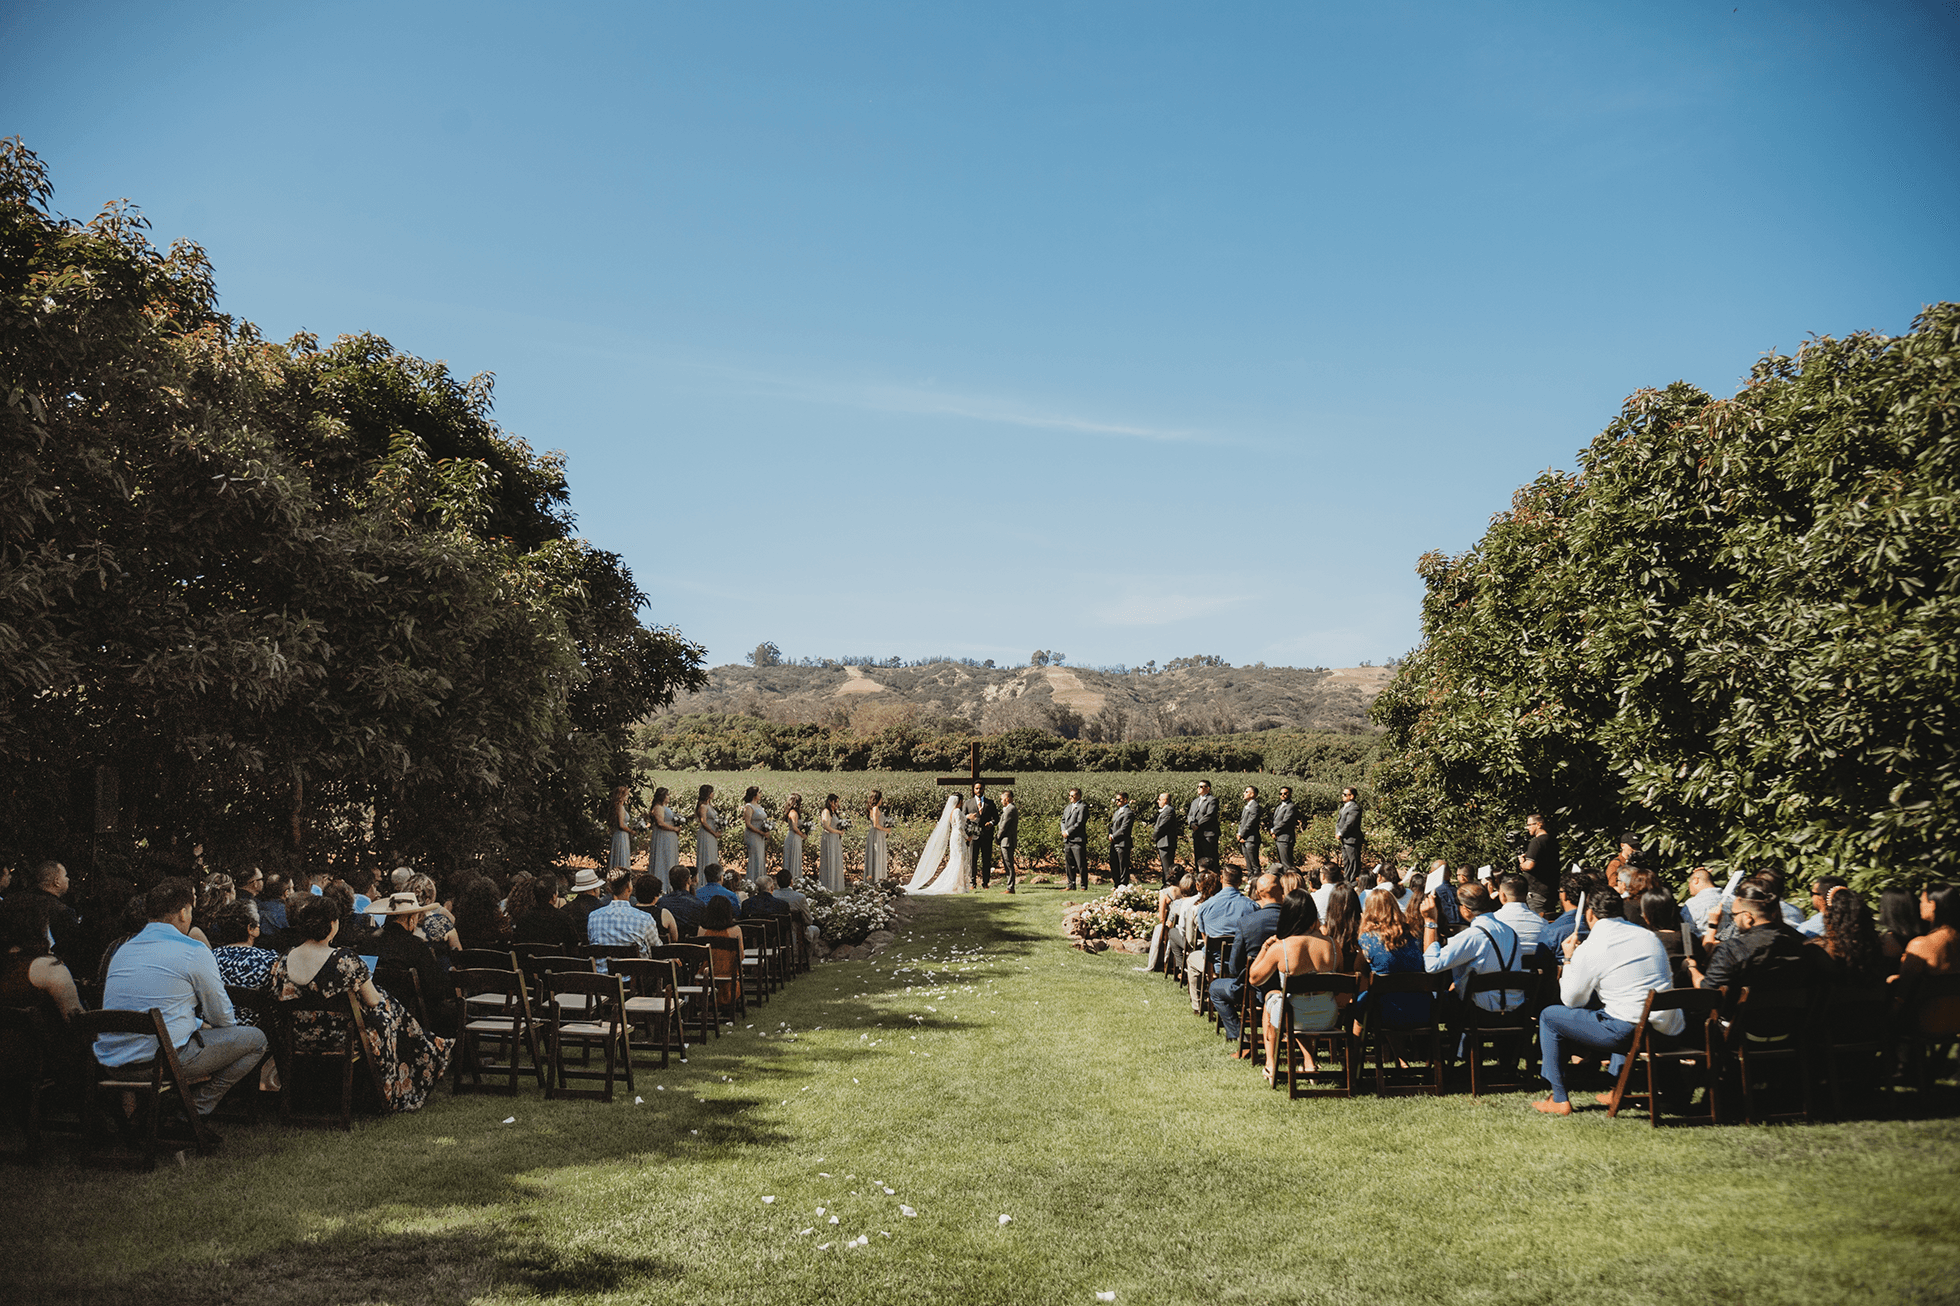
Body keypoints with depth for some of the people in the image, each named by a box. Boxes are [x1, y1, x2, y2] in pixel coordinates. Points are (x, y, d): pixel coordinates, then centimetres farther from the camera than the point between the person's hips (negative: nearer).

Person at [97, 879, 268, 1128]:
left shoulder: (123, 950, 16)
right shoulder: (194, 952, -5)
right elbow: (222, 1017, 5)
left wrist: (198, 1024, 32)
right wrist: (202, 1024, 30)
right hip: (159, 1059, -8)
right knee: (256, 1040, 5)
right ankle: (195, 1108, 1)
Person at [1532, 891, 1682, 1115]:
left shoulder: (1588, 949, -6)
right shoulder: (1650, 936, 11)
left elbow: (1571, 1000, 4)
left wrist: (1569, 960, 16)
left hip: (1628, 1032, -7)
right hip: (1669, 1029, 7)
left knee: (1548, 1017, 11)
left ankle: (1559, 1099, 14)